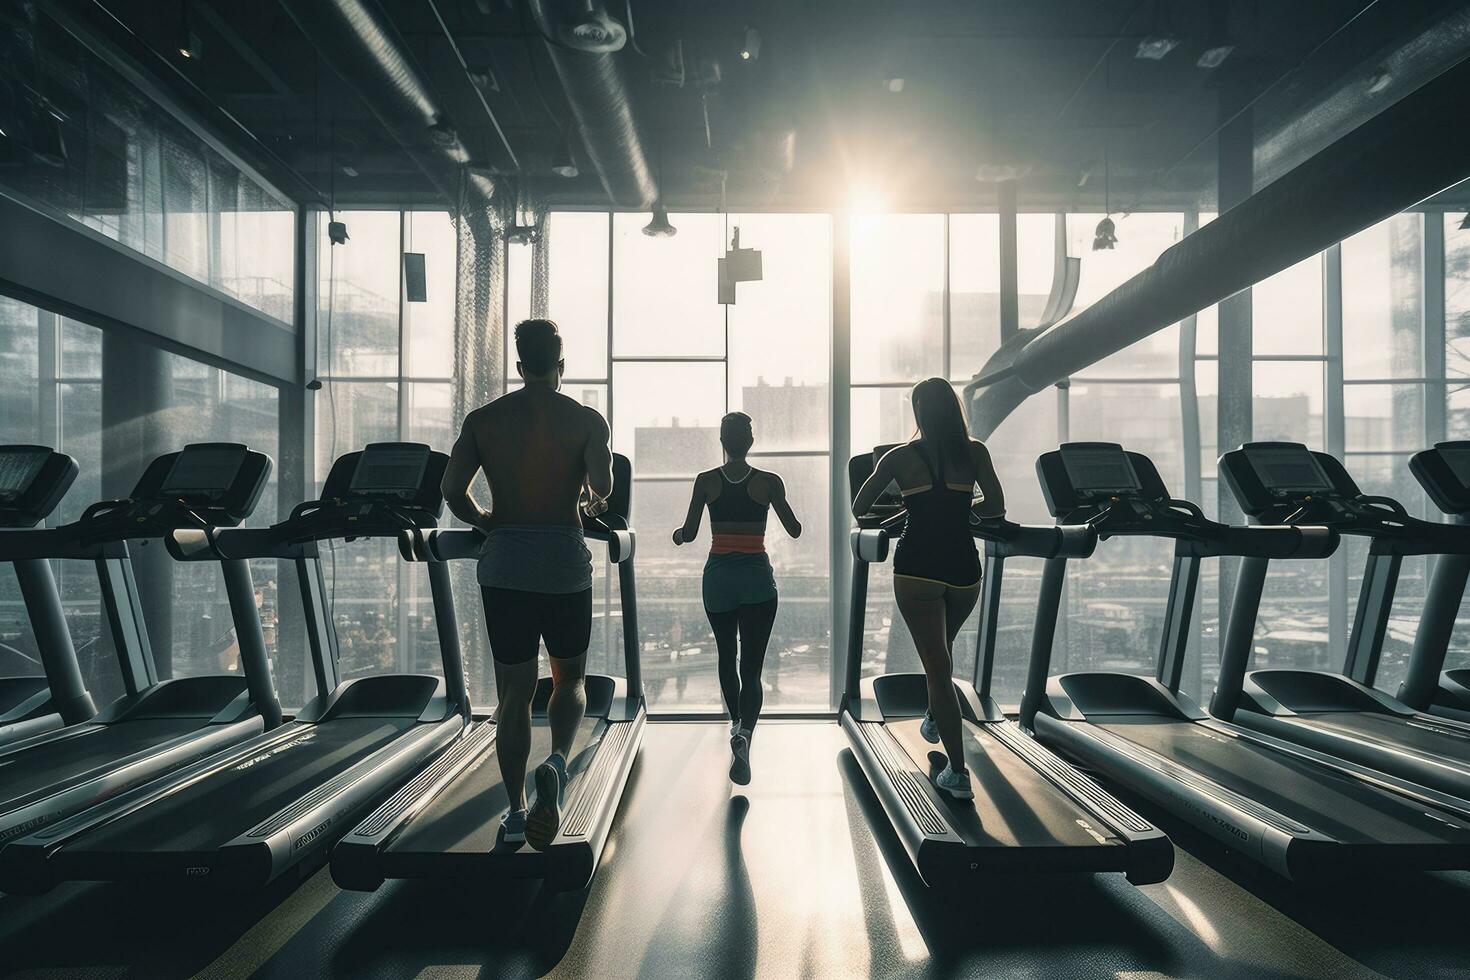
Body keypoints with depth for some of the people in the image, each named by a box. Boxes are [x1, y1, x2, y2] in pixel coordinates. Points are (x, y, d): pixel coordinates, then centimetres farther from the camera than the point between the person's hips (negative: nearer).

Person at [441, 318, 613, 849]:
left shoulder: (483, 419, 6)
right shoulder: (586, 420, 0)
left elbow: (452, 490, 0)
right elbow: (602, 486, -13)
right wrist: (588, 503, 9)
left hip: (505, 565, 2)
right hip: (565, 562, -1)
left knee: (514, 690, 10)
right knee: (570, 678, 16)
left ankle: (515, 813, 12)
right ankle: (557, 762, -10)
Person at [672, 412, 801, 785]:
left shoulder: (706, 481, -2)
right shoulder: (769, 482, -4)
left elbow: (688, 534, -2)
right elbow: (795, 531, 3)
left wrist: (677, 533, 21)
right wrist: (783, 506, 24)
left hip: (718, 577, 2)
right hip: (757, 578, -1)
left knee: (727, 657, 22)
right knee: (751, 667, -1)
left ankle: (737, 724, 37)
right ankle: (744, 733, -24)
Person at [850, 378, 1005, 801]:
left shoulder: (900, 457, 1)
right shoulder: (974, 453, 3)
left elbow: (858, 509, 6)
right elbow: (996, 507, 0)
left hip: (918, 570, -3)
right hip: (963, 568, 3)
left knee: (937, 665, 1)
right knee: (943, 650, 29)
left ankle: (958, 773, 0)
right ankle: (934, 719, 50)